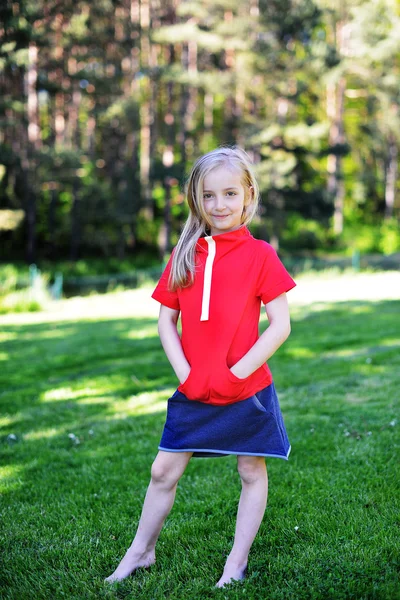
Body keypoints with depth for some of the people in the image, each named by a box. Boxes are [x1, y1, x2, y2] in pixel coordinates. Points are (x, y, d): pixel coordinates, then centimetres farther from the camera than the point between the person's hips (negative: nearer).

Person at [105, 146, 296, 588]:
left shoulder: (260, 255, -7)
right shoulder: (184, 257, 2)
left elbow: (280, 325, -11)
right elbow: (166, 321, 4)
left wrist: (237, 373, -16)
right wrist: (185, 373, -8)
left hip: (247, 390, -3)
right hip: (193, 392, 3)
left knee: (252, 473, 9)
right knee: (164, 472, 10)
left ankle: (236, 563, 26)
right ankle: (141, 551, 29)